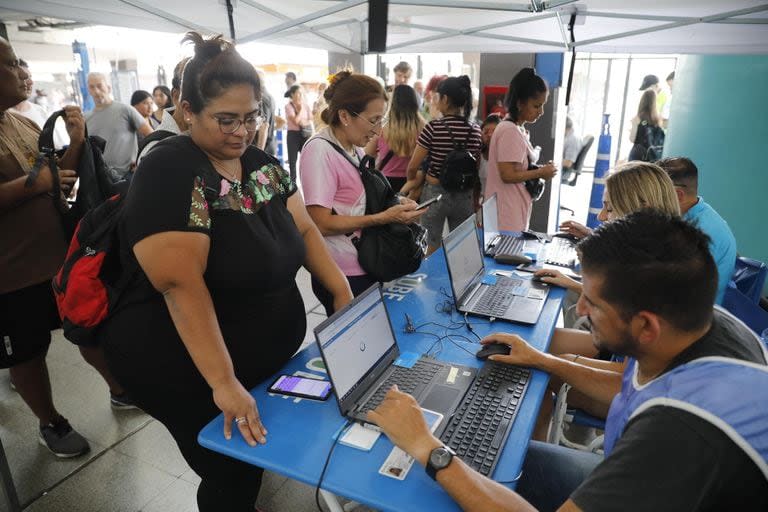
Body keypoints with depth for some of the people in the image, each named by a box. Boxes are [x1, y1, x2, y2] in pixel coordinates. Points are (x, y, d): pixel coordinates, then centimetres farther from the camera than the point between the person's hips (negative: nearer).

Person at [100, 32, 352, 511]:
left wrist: (344, 294, -4)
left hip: (270, 357, 7)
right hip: (191, 374, -7)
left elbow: (304, 229, 6)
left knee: (267, 457, 23)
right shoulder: (167, 173, -22)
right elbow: (182, 283, -29)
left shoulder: (262, 163, 2)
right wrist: (223, 382, -31)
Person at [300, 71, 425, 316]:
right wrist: (385, 217, -21)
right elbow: (321, 224, -21)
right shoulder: (320, 150, -17)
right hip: (343, 275, -8)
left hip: (366, 267, 8)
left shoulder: (355, 149, 8)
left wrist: (393, 204, 2)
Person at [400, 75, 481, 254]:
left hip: (435, 193, -4)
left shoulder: (433, 127, -13)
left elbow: (413, 167, -9)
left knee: (432, 252, 8)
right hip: (464, 196, 4)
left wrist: (411, 181, 11)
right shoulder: (476, 131, -1)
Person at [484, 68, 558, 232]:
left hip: (515, 208, 10)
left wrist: (540, 169, 2)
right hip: (507, 211, -10)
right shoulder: (510, 131, -19)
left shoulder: (518, 129, 11)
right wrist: (541, 172, -13)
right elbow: (508, 175, -23)